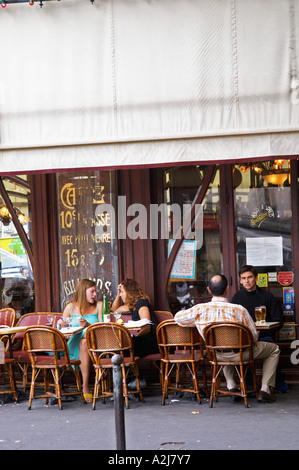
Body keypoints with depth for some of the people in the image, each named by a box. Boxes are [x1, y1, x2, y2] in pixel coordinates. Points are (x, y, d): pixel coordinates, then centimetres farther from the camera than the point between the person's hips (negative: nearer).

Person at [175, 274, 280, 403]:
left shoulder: (200, 309, -16)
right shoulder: (239, 310, -24)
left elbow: (178, 317, 2)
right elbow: (254, 336, -15)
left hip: (217, 355, 4)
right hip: (240, 353, -4)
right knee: (274, 349, 21)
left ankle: (231, 386, 29)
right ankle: (265, 390, 14)